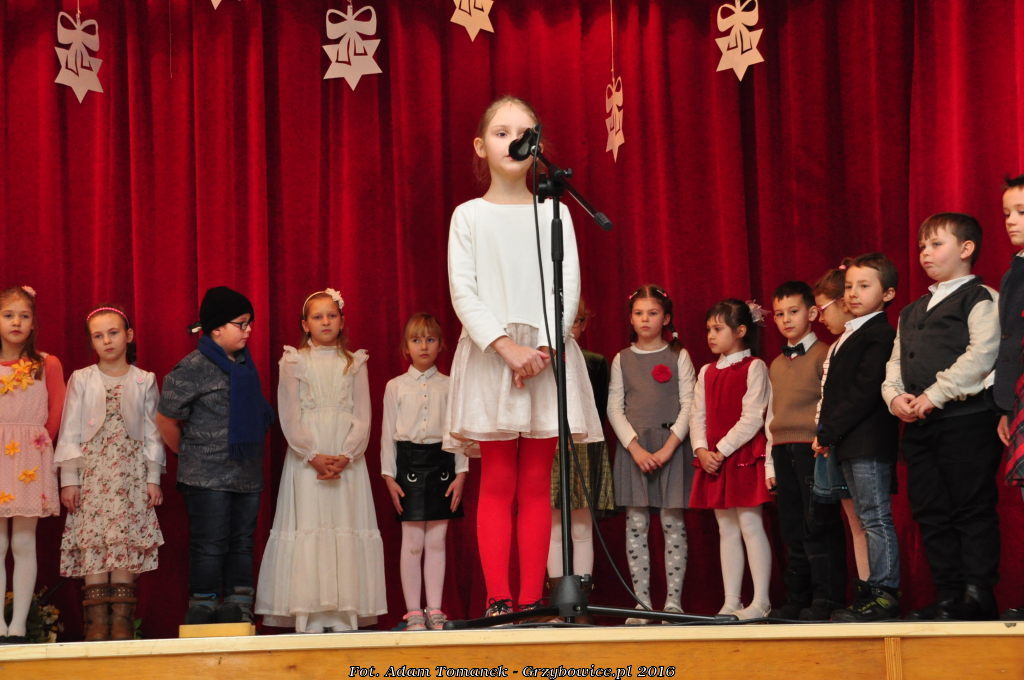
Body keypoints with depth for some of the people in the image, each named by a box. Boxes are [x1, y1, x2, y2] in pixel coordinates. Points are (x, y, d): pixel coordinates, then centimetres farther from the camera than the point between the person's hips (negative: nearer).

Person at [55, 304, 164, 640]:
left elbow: (152, 432, 7)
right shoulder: (81, 380, 6)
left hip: (131, 473, 0)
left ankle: (122, 621, -4)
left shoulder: (144, 381, 7)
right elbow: (70, 432, 5)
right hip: (92, 472, 0)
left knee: (127, 543, -6)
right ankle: (96, 622, -6)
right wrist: (68, 478, -1)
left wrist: (153, 477, 2)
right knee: (91, 542, -7)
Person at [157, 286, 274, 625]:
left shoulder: (244, 364, 12)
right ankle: (203, 615, 1)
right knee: (210, 548, -4)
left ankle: (239, 615, 13)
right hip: (208, 479, -7)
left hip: (247, 474, 7)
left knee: (242, 545, 9)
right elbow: (165, 420, -5)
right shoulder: (192, 368, -10)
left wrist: (253, 462, 16)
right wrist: (189, 454, 4)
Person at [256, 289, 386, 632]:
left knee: (346, 527, -3)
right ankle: (309, 619, -7)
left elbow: (362, 418, 4)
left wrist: (345, 456, -11)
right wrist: (314, 456, -13)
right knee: (308, 526, -7)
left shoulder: (354, 363, 11)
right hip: (306, 457, -2)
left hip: (347, 459, 2)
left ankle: (345, 615, -2)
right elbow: (290, 419, -1)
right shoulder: (293, 362, 6)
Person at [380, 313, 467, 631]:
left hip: (442, 461, 1)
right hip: (409, 461, -1)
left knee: (437, 541, 2)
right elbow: (388, 433, 6)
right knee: (412, 542, -2)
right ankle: (413, 612, 3)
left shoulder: (449, 386, 7)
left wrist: (461, 473, 0)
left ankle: (435, 610, 7)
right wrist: (389, 476, 0)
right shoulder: (395, 387, 6)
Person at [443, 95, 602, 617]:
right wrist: (506, 346, -15)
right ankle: (498, 599, -4)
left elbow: (568, 288, 1)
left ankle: (531, 600, 2)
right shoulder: (470, 216, 6)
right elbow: (463, 293, -3)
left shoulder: (554, 213, 9)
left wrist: (544, 348, -13)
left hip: (547, 354, 1)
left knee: (536, 483, 1)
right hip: (490, 354, -1)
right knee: (497, 482, -3)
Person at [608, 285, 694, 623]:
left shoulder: (678, 357, 6)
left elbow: (688, 405, -1)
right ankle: (642, 602, 0)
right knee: (636, 524, -2)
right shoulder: (622, 360, 10)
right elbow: (614, 408, 5)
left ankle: (674, 601, -1)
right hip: (633, 447, 2)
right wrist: (636, 448, -9)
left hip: (671, 445, -2)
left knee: (673, 522, -4)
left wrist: (668, 448, -12)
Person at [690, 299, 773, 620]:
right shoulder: (706, 372, 15)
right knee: (727, 529, 7)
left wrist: (722, 450, -16)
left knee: (750, 524, -8)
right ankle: (731, 602, 9)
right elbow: (698, 416, 11)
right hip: (713, 459, 7)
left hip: (744, 456, -7)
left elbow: (752, 418, -12)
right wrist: (701, 449, -6)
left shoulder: (753, 367, -4)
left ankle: (761, 601, -5)